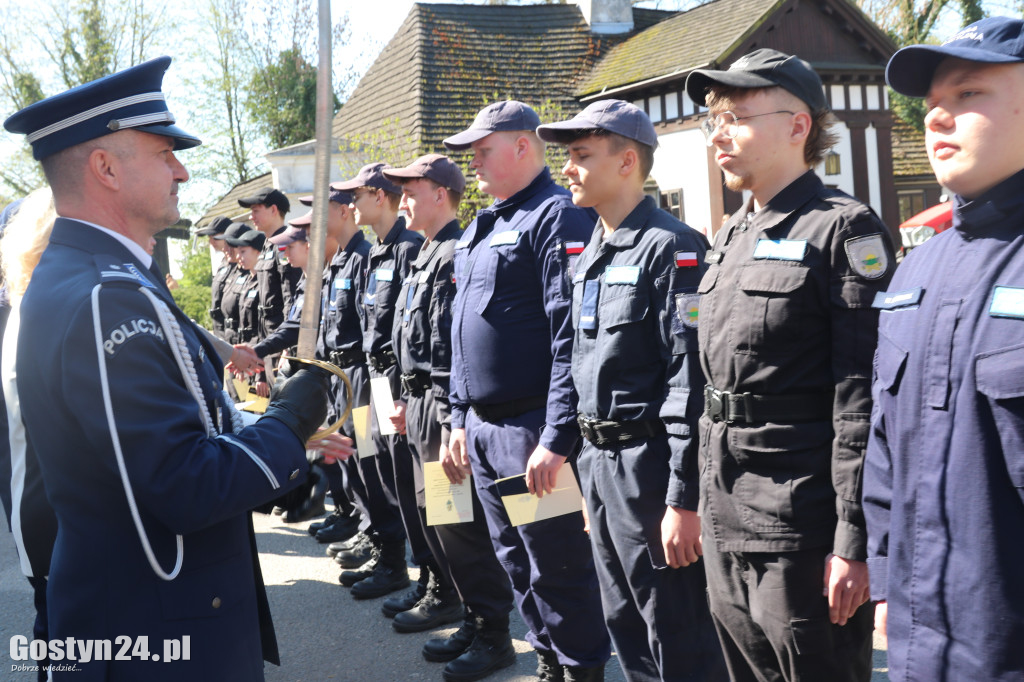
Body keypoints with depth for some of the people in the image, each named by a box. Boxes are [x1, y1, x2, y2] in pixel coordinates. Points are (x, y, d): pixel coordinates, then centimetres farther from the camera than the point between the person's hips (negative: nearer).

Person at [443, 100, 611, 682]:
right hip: (483, 428, 9)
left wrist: (557, 438, -23)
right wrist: (461, 420, 18)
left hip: (533, 431, -9)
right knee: (515, 561, 17)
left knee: (558, 567, 1)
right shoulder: (480, 229, 17)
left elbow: (571, 338, -20)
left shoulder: (558, 216, -12)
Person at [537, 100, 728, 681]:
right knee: (627, 631, 19)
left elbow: (692, 379, -19)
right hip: (598, 461, 9)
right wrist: (589, 472, 19)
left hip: (651, 463, -9)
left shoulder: (670, 247, -14)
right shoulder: (586, 257, 14)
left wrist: (685, 499, -21)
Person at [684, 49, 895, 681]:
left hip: (802, 530, -8)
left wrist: (856, 541, -19)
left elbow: (864, 397, -17)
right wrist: (695, 500, 17)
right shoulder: (731, 236, 13)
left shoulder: (845, 229, -11)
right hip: (726, 524, 8)